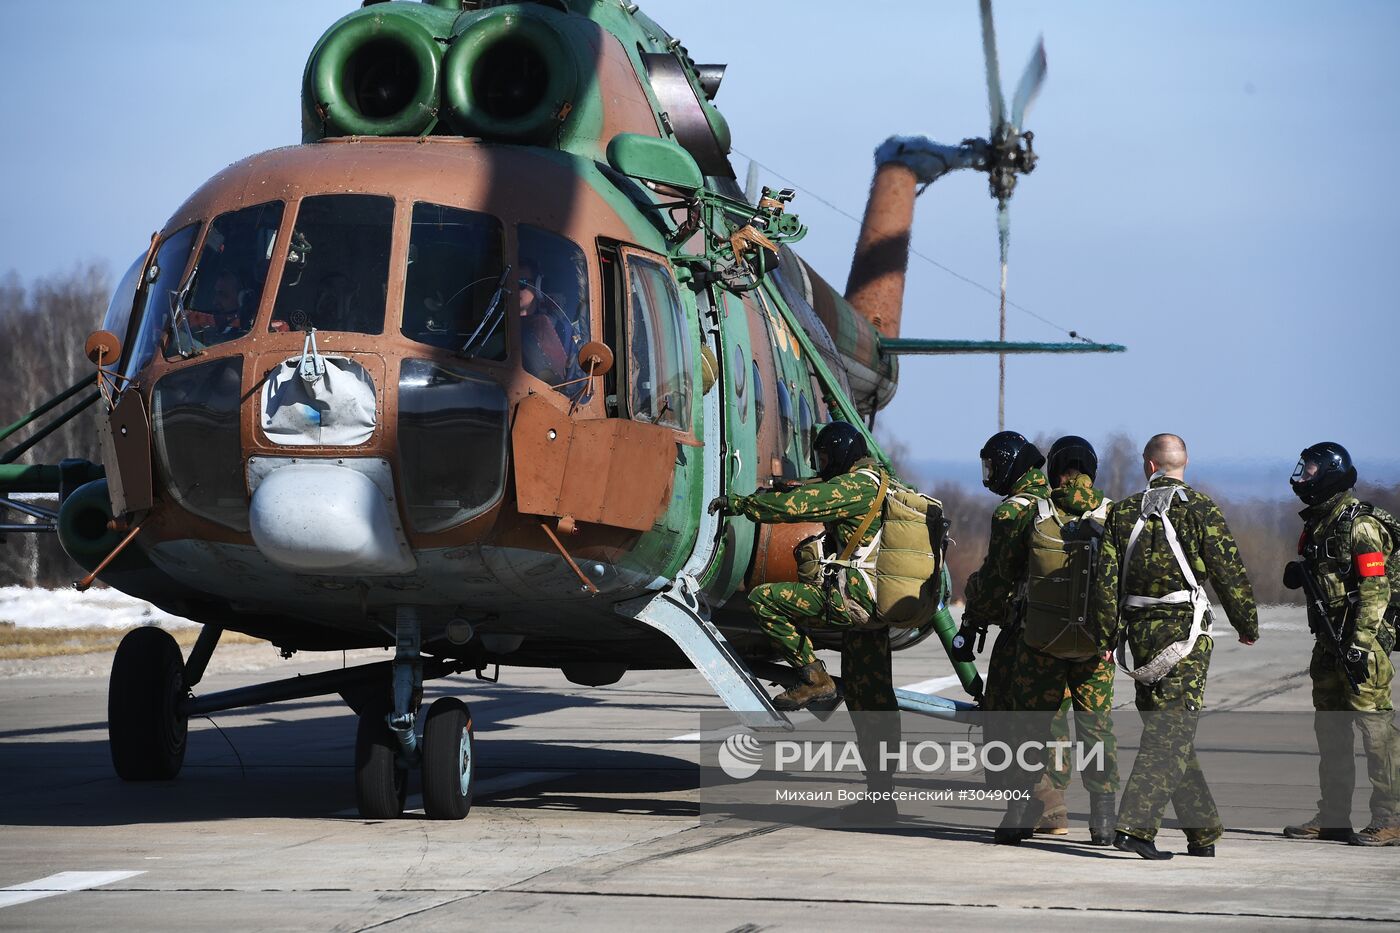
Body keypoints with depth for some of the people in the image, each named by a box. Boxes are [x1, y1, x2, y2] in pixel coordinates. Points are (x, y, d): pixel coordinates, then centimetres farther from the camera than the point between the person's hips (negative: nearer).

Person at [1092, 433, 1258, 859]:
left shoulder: (1122, 513, 6)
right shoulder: (1199, 509, -5)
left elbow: (1106, 579, 5)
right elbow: (1229, 572, -5)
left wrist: (1109, 636, 12)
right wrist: (1248, 625, 8)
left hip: (1140, 631, 4)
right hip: (1185, 632, -4)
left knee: (1168, 729, 13)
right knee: (1170, 733, -6)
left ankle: (1203, 831, 19)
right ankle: (1135, 825, -18)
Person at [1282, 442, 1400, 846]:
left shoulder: (1359, 524, -13)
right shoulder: (1318, 523, 15)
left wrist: (1360, 643, -22)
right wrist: (1299, 575, 4)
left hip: (1362, 638, -10)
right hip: (1329, 640, 10)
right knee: (1330, 727, 12)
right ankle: (1333, 817, 18)